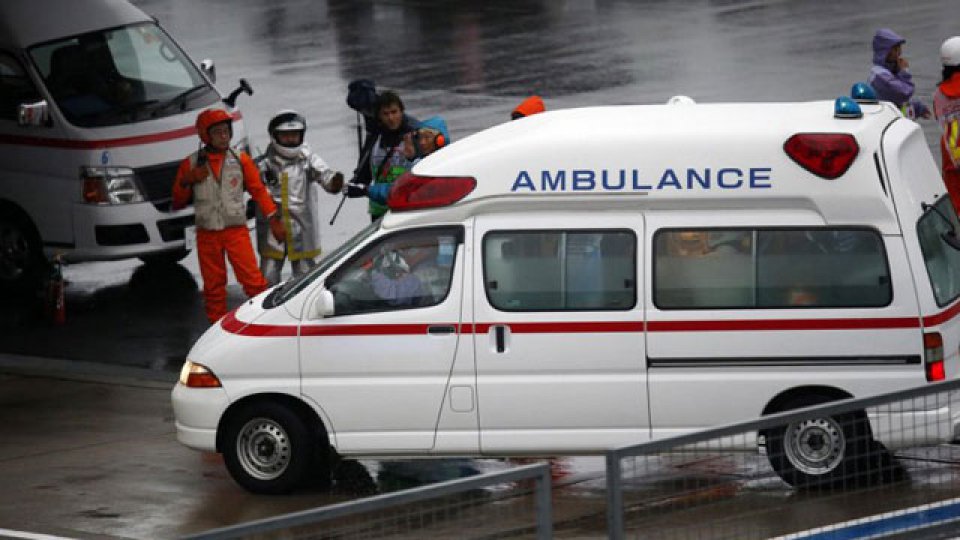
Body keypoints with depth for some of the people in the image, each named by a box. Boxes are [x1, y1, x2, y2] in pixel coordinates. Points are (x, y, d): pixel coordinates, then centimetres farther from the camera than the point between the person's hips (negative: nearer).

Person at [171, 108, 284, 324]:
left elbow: (258, 190, 8)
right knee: (213, 285, 6)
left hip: (236, 230, -1)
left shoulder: (240, 160, 3)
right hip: (207, 233, 1)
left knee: (252, 279, -11)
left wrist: (274, 219, 3)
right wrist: (187, 181, -11)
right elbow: (178, 202, 7)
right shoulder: (191, 164, 3)